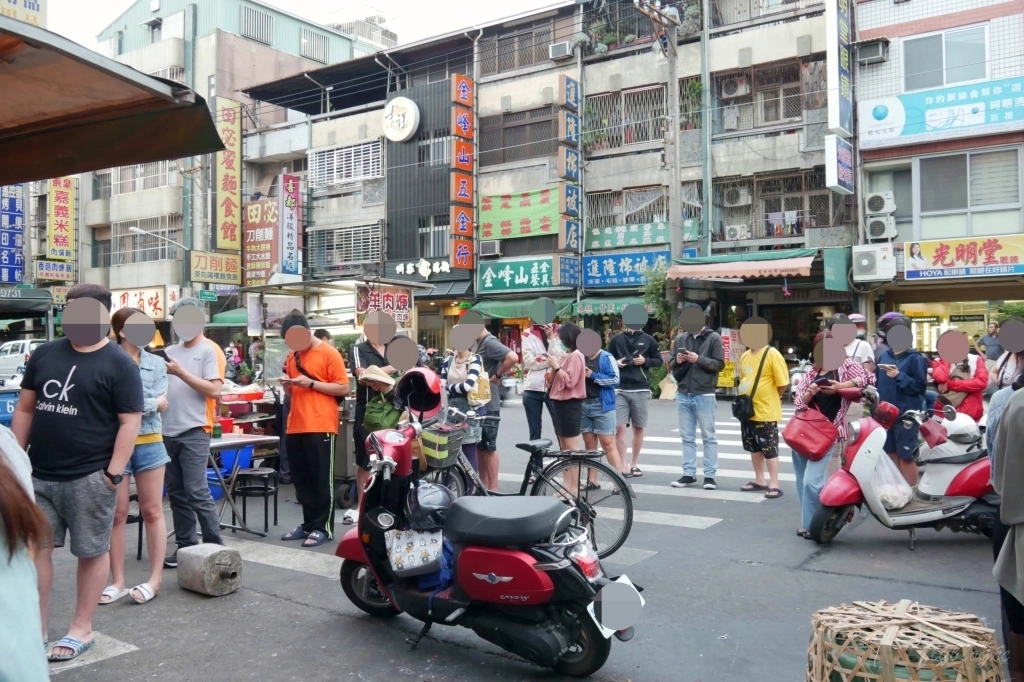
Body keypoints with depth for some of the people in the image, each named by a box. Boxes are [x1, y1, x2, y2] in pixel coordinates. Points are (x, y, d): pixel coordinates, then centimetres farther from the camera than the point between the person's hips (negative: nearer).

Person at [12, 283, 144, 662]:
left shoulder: (119, 365, -6)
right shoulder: (44, 355, 9)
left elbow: (130, 422, -9)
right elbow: (25, 409, 14)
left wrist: (113, 473, -14)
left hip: (89, 477, -5)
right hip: (39, 474, 5)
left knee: (92, 552, 6)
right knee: (35, 548, 10)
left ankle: (81, 629, 19)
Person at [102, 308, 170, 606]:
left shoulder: (156, 363, 5)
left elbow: (162, 403, 0)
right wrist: (147, 403, -16)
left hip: (149, 442, 2)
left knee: (152, 511, 7)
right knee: (117, 514, 6)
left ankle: (156, 577, 14)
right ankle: (118, 581, 16)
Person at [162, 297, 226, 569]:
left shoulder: (210, 351, -2)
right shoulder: (170, 351, 13)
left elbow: (214, 389, -12)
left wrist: (180, 372, -15)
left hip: (194, 432, -6)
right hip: (168, 432, 6)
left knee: (196, 491, -7)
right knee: (176, 493, 10)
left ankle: (215, 545, 3)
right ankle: (185, 545, 19)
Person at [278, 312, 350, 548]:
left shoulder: (329, 353, -6)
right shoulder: (293, 355, 14)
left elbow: (344, 388, -10)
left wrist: (311, 383, -16)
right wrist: (287, 383, 0)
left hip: (321, 426, -7)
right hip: (296, 426, 7)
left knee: (322, 479, 0)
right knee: (301, 479, 12)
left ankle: (323, 527, 8)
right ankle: (309, 524, 22)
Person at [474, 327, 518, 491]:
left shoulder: (489, 342, -16)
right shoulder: (477, 342, 12)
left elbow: (513, 357, -30)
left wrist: (497, 376, -19)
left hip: (488, 405, -9)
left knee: (488, 447, -2)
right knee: (479, 447, 14)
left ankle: (492, 489, 6)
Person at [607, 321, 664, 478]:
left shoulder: (648, 339, 4)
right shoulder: (617, 339, 5)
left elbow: (659, 360, 8)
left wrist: (645, 361, -10)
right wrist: (616, 363, -9)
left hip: (641, 390, 0)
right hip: (620, 389, 0)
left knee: (638, 428, 8)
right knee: (619, 427, -6)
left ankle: (634, 464, 21)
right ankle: (623, 465, 1)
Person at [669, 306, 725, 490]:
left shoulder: (713, 338, -2)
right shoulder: (680, 339, 9)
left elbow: (719, 364, -7)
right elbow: (671, 365, 13)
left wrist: (699, 359, -18)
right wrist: (677, 361, -9)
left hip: (704, 395, -4)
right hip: (683, 395, 4)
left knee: (709, 437, 3)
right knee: (687, 438, 9)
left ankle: (710, 475, 7)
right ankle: (689, 474, 14)